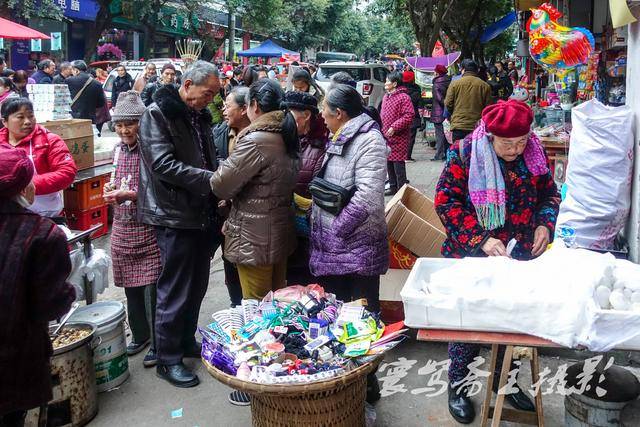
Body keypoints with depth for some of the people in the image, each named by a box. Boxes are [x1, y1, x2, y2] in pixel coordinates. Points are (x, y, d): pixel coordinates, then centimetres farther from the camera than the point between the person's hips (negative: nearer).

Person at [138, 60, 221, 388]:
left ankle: (187, 342, 34)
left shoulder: (199, 116, 13)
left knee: (197, 286, 17)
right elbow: (163, 165, -21)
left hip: (201, 214, 8)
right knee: (175, 291, 0)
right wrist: (212, 179, -22)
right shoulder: (157, 114, -11)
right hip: (174, 216, -8)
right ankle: (167, 359, 13)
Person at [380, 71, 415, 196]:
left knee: (398, 163, -5)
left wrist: (394, 127, -21)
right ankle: (393, 187, 25)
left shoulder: (403, 97, -13)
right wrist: (381, 128, 15)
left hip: (398, 138, -9)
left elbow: (409, 115, -19)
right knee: (389, 163, 14)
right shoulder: (386, 96, 14)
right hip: (386, 136, 9)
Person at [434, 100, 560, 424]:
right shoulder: (465, 153, -14)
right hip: (471, 257, -4)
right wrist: (480, 239, -24)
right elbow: (446, 200, -16)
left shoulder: (533, 153, -2)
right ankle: (457, 384, 27)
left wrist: (545, 223, -9)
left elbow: (549, 193, 11)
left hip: (520, 256, 4)